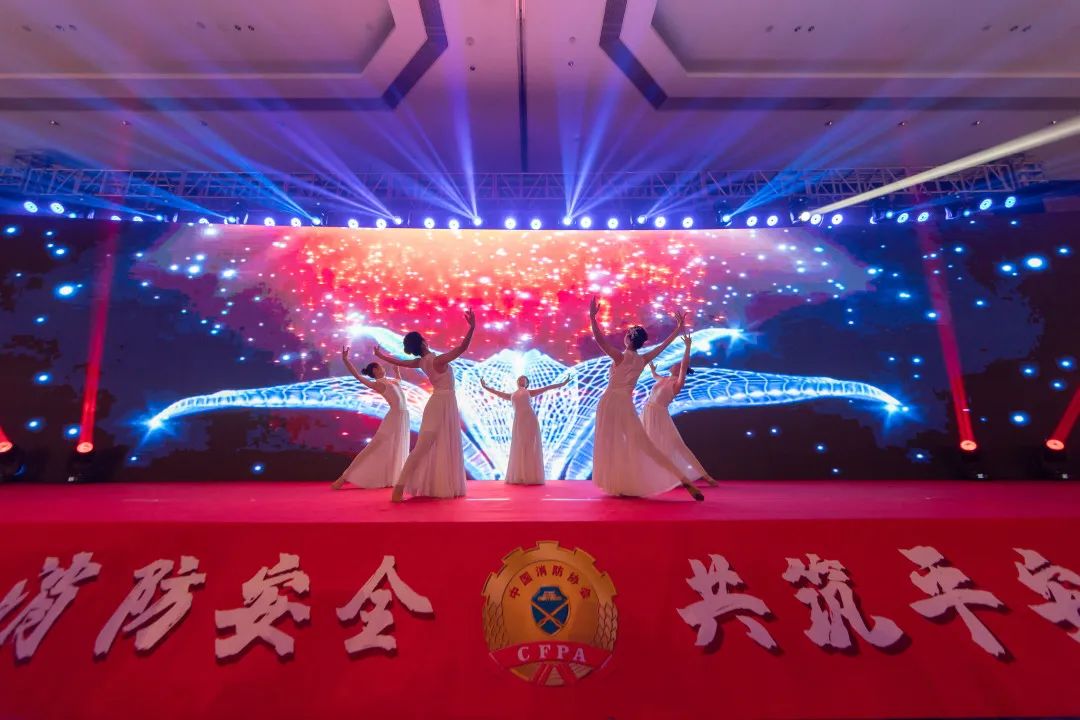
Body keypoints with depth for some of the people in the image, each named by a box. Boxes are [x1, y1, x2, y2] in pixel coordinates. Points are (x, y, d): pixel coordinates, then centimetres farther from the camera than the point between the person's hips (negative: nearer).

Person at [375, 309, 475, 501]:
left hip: (439, 403, 9)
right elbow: (462, 348, -27)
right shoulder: (438, 360, -18)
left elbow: (399, 362, 19)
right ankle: (400, 487, -11)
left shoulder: (420, 362, 5)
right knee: (422, 446, -10)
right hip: (444, 404, -9)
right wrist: (472, 327, -31)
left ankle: (438, 486, 21)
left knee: (440, 448, 15)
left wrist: (381, 356, 37)